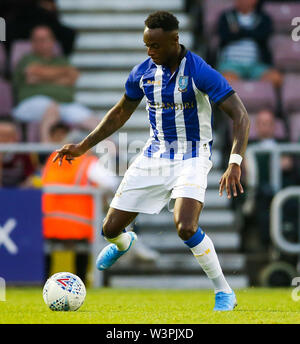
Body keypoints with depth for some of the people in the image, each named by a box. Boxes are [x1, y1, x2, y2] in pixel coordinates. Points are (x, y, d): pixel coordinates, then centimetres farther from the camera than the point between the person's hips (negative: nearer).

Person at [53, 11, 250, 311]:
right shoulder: (142, 72, -2)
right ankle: (123, 244, 44)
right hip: (153, 157, 5)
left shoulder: (200, 72, -19)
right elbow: (121, 113, 15)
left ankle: (224, 293, -10)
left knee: (185, 228, -30)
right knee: (110, 228, 3)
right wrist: (83, 146, 12)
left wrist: (235, 164, -32)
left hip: (191, 158, -5)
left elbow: (240, 115, -20)